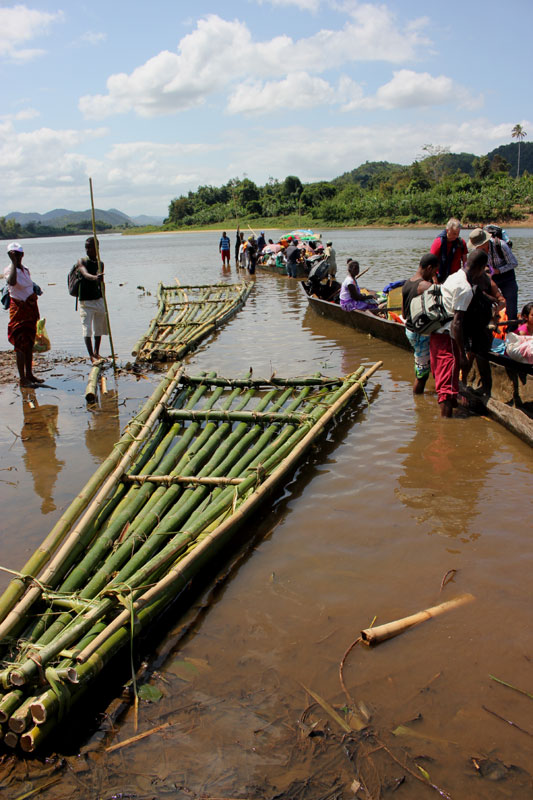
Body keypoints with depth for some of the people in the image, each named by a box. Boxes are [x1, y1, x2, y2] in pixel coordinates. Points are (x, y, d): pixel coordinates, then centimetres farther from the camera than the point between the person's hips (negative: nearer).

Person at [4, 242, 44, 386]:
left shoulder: (25, 270, 12)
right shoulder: (9, 270, -12)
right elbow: (12, 282, -37)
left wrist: (36, 312, 23)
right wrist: (14, 263, -36)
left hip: (30, 309, 8)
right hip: (18, 310, -8)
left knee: (29, 343, 13)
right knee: (21, 344, -7)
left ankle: (29, 374, 23)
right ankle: (22, 378, -5)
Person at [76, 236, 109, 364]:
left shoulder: (100, 264, 8)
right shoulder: (82, 262, -7)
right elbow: (85, 275, -29)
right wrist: (95, 277, -50)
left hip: (99, 300, 5)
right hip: (85, 301, -5)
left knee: (98, 328, 12)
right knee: (87, 329, -11)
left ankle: (96, 352, 27)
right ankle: (91, 356, -13)